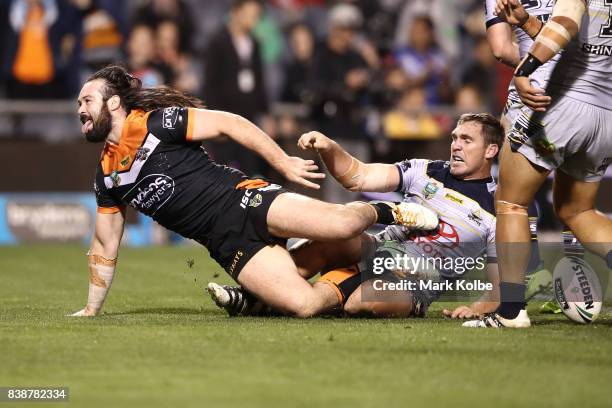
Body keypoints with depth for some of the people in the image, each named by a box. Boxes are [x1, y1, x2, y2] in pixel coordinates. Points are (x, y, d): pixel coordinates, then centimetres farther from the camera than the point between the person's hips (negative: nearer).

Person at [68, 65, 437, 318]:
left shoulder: (156, 122, -3)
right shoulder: (106, 178, 14)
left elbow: (230, 123, -4)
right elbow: (105, 247, 22)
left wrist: (283, 162, -8)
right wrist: (91, 309, 18)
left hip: (242, 200, -4)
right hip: (228, 245, 4)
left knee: (342, 224, -26)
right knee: (304, 306, -21)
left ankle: (385, 212, 9)